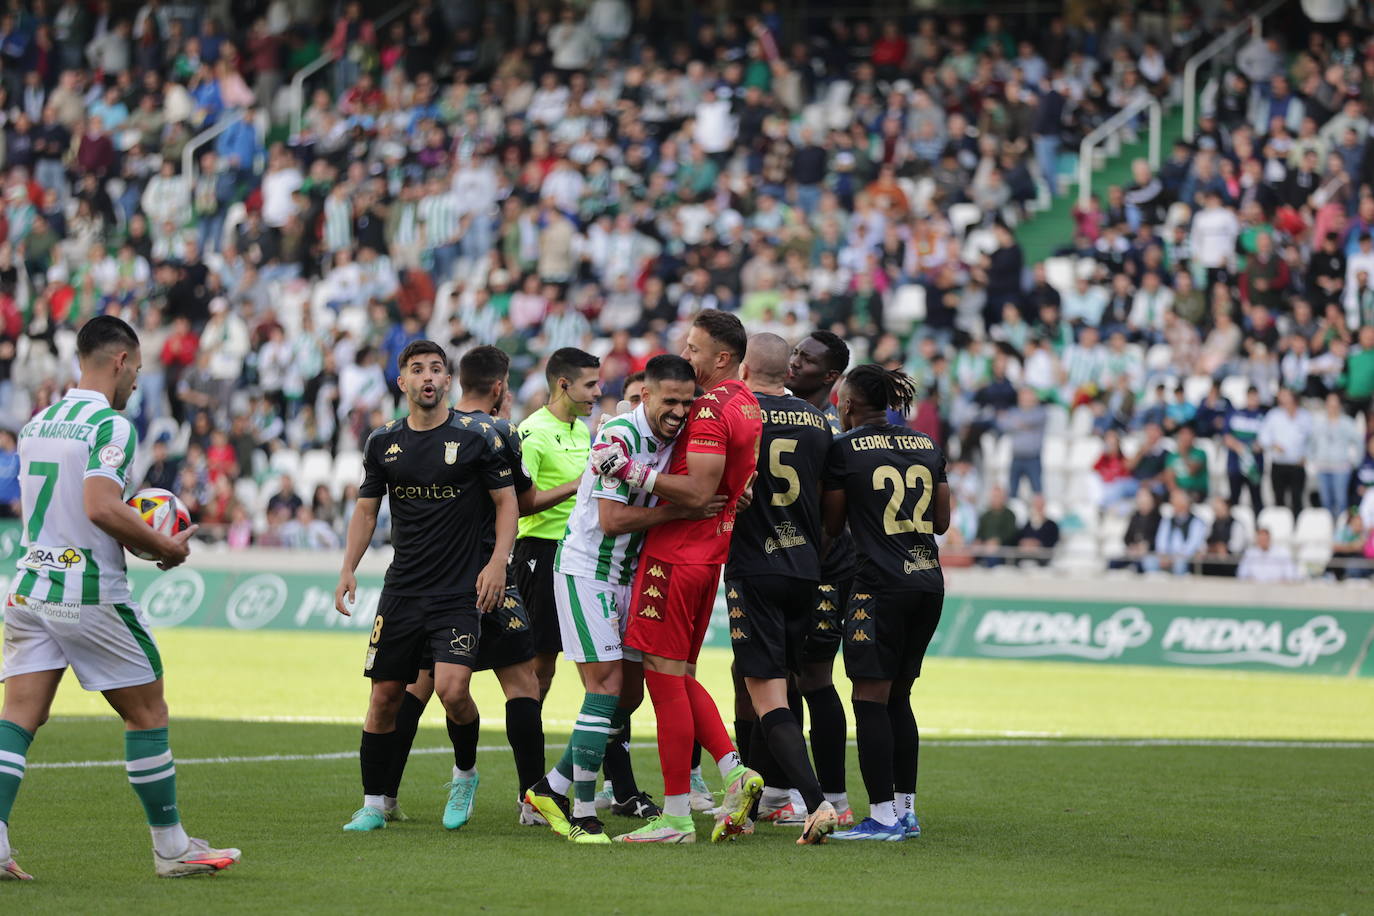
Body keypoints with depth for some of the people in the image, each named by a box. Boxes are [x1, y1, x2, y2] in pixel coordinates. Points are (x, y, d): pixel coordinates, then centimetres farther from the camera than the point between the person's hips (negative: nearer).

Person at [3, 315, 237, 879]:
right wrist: (166, 547, -12)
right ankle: (171, 848, 12)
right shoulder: (111, 425, -12)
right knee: (147, 713, 6)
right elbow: (101, 508, -25)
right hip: (90, 595, -7)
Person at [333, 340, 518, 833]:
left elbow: (507, 502, 2)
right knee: (384, 696, 2)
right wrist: (348, 569, 4)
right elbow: (366, 508, 15)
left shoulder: (476, 437, -3)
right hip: (402, 588, 4)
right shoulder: (383, 442, 7)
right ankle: (376, 804, 14)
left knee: (452, 689, -19)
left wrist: (497, 563, -10)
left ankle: (465, 773, 10)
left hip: (461, 590, -4)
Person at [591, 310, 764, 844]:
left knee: (665, 678, -5)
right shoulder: (748, 406, 15)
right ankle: (735, 772, 6)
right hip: (710, 554, 10)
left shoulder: (710, 409, -15)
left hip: (676, 554, -10)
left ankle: (676, 817, -4)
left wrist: (633, 472, -20)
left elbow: (698, 491, -22)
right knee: (679, 677, 17)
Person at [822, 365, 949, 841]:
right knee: (898, 697, 14)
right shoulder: (927, 446, 11)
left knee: (871, 698, -4)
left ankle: (883, 815, -8)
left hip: (879, 583, -6)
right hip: (929, 582, 6)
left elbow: (832, 524, 1)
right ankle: (905, 810, 15)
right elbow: (942, 521, 15)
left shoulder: (844, 450, -5)